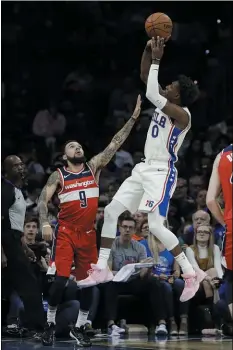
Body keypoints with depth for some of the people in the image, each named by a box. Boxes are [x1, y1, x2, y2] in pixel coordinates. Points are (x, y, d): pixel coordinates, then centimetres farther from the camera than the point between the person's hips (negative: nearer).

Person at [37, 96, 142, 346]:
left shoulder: (94, 167, 7)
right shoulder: (58, 176, 0)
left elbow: (115, 144, 2)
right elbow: (42, 199, -6)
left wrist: (134, 118, -5)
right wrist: (45, 224, -24)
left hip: (88, 233, 3)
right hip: (66, 233, -3)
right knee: (61, 280, -11)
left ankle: (79, 327, 18)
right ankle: (50, 322, 5)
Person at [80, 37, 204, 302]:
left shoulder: (182, 115, -19)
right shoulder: (165, 104, 7)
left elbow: (151, 94, -30)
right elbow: (145, 78, 13)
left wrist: (156, 60, -23)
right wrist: (149, 51, -2)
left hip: (162, 173, -10)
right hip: (144, 168, 10)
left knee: (156, 226, -18)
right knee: (110, 211, 5)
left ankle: (191, 274, -6)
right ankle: (100, 269, 9)